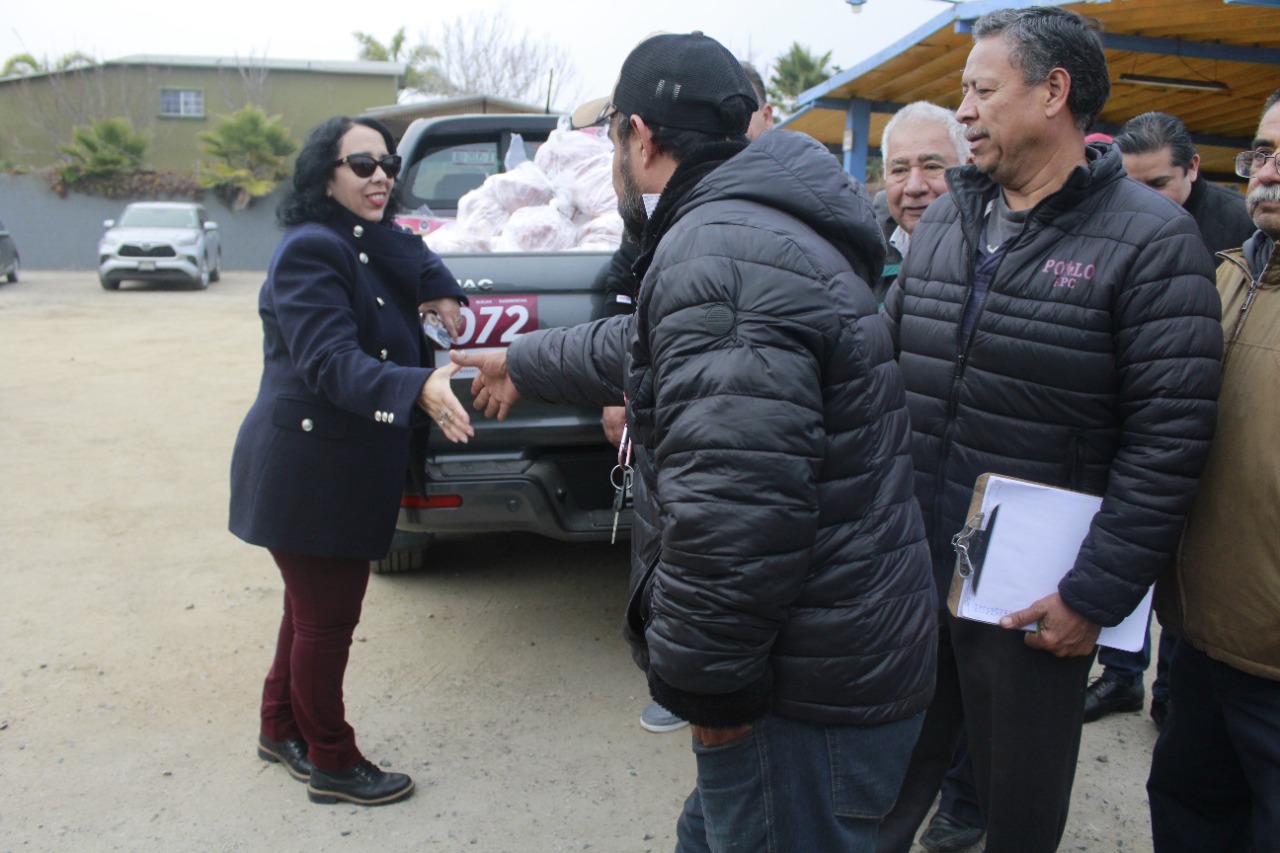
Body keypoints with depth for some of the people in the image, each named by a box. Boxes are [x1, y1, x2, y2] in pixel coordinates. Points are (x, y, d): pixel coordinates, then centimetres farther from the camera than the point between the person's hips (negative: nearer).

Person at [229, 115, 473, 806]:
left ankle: (282, 730, 41)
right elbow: (333, 363, -29)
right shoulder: (310, 251, -19)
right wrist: (419, 388, -44)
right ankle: (331, 764, 21)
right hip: (307, 470, -10)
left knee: (316, 608, 22)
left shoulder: (374, 246, 9)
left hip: (349, 467, 10)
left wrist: (437, 289, 3)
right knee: (326, 620, 3)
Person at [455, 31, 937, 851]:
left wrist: (702, 678, -20)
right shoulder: (768, 229, 13)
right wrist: (521, 362, 43)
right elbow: (643, 347, 30)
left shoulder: (717, 252, -23)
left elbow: (732, 504, -33)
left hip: (811, 695, -10)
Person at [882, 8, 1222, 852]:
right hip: (909, 565, 5)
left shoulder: (1151, 238, -10)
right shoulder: (945, 218, 8)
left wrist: (1098, 596, -15)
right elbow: (888, 366, 13)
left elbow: (1168, 441, -14)